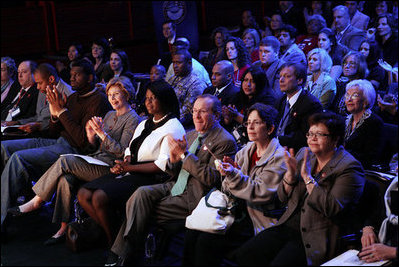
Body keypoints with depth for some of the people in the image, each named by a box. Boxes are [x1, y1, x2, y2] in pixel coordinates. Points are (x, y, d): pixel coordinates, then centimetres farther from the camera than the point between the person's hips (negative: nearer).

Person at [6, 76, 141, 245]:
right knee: (66, 177, -24)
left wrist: (101, 132, -20)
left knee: (65, 161, -25)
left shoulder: (132, 119, -3)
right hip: (96, 159, 7)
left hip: (110, 166, -7)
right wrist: (90, 133, -2)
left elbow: (121, 152, -12)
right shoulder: (109, 115, 22)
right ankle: (63, 228, -21)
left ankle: (36, 201, -12)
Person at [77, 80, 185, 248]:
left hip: (150, 178, -9)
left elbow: (163, 165, -15)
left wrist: (129, 167, -14)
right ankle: (108, 234, 0)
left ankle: (115, 244, -9)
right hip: (130, 172, 9)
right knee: (83, 194, -8)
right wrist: (125, 162, -2)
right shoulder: (144, 124, 19)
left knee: (100, 197, -27)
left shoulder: (173, 128, -8)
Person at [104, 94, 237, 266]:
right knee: (142, 193, -18)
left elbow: (211, 179, -18)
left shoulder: (226, 142, -10)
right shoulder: (191, 135, 15)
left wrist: (184, 155, -17)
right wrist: (173, 158, -7)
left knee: (141, 212, -15)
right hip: (176, 186, 7)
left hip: (193, 198, -7)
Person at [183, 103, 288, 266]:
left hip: (259, 221, -7)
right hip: (239, 212, 7)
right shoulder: (246, 150, 13)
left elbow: (262, 194, -18)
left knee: (207, 242, -22)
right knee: (191, 235, -12)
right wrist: (230, 170, -9)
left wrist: (234, 174, -26)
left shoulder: (279, 157, -8)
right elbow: (228, 189, 13)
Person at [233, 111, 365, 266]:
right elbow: (282, 198, 13)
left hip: (315, 238, -6)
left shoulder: (349, 168, -8)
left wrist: (307, 177, -19)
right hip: (288, 226, 7)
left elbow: (332, 209, -22)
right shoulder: (304, 154, 11)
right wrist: (291, 173, -6)